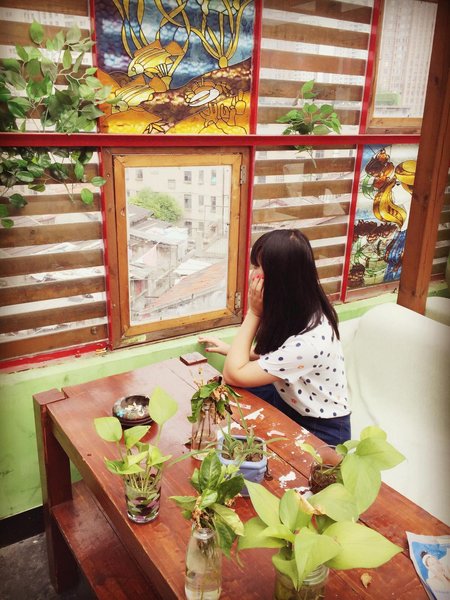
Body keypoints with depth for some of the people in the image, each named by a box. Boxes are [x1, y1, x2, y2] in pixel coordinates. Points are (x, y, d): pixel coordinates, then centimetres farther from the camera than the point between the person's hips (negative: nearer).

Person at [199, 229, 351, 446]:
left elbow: (233, 375, -29)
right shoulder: (295, 310, -10)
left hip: (321, 430, -7)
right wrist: (229, 349, 6)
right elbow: (273, 353, 9)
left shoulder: (310, 340, -36)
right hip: (288, 400, 7)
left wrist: (253, 312, -28)